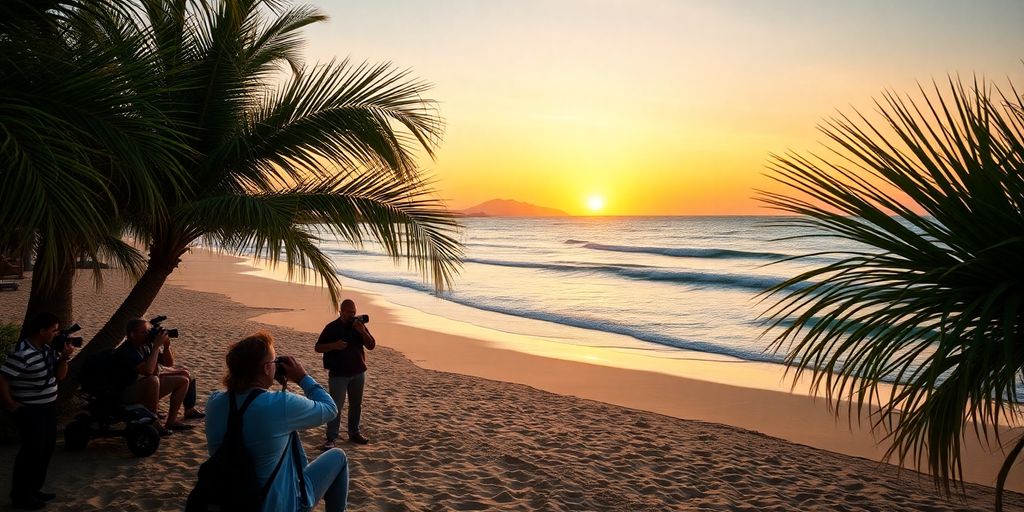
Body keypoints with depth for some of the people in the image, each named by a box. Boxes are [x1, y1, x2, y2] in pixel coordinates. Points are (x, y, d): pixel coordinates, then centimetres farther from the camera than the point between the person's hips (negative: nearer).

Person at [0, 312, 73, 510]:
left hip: (48, 408, 9)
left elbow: (59, 376, 10)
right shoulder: (22, 354, -23)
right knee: (32, 451, -1)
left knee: (46, 448, 16)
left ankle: (34, 490, 30)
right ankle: (20, 496, 14)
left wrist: (64, 358, -6)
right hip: (30, 411, -9)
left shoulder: (48, 349, 4)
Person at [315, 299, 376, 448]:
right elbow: (318, 347, -5)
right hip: (338, 375, -4)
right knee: (336, 406, -6)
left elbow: (371, 346, 0)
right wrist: (334, 345, -22)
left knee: (356, 405, 14)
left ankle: (354, 432, 28)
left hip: (358, 373, 4)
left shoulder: (359, 325, 3)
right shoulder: (332, 328, -7)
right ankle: (331, 438, 1)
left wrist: (362, 332, -16)